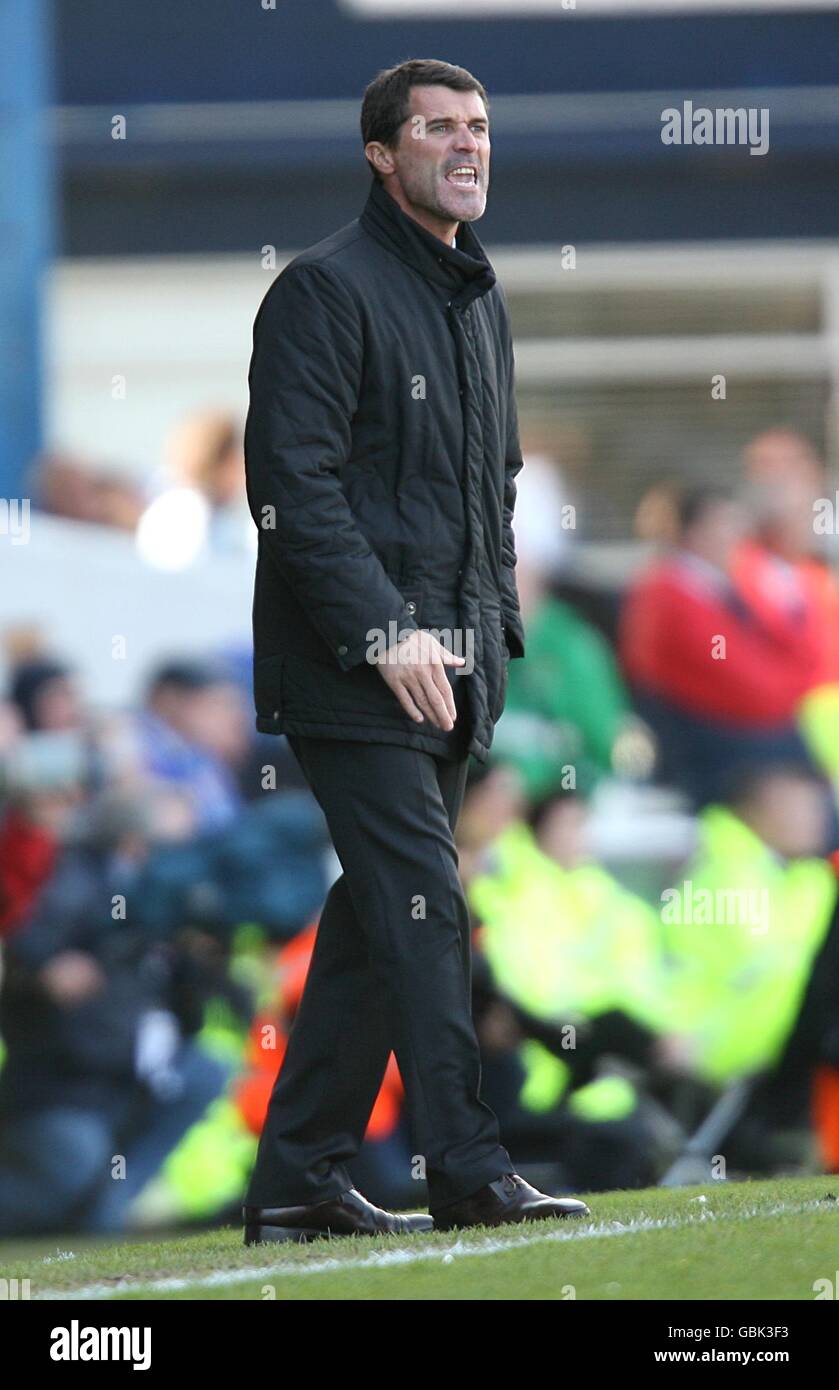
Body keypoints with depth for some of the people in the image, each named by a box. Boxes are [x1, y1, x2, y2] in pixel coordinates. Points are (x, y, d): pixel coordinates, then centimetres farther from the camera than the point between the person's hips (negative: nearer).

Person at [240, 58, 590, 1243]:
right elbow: (294, 483, -16)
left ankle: (297, 1183, 12)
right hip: (351, 672, -8)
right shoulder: (328, 290, -9)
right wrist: (385, 633, -21)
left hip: (447, 667, 8)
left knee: (376, 917, 8)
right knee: (422, 909, -12)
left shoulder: (480, 301, 18)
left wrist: (494, 633, 15)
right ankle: (469, 1174, -12)